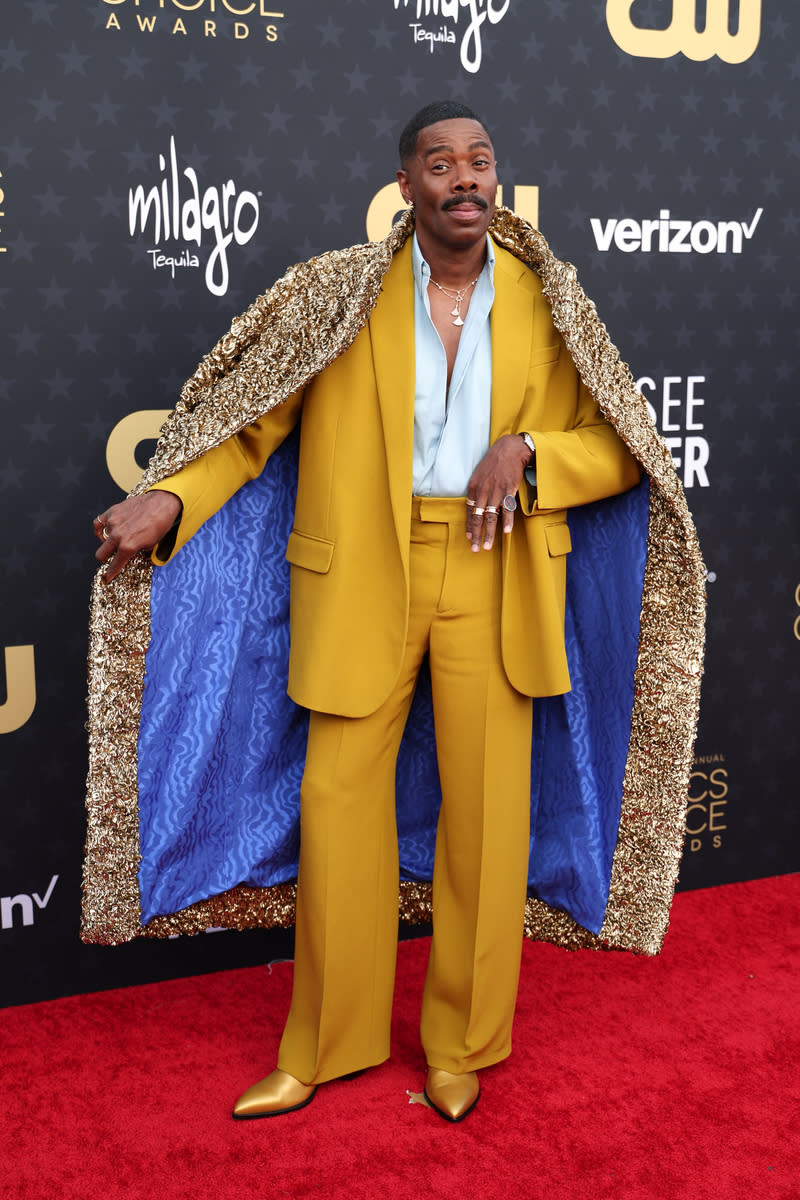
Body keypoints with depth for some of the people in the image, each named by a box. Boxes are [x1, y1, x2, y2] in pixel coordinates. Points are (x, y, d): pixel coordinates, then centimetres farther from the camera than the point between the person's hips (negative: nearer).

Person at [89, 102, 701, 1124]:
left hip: (492, 579, 1)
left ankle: (460, 1041, 27)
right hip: (362, 575, 0)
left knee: (487, 806, 5)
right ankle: (326, 1045, 24)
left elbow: (618, 448, 6)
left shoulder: (547, 303, 4)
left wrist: (527, 450, -13)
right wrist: (169, 500, -17)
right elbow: (252, 417, 0)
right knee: (339, 799, 3)